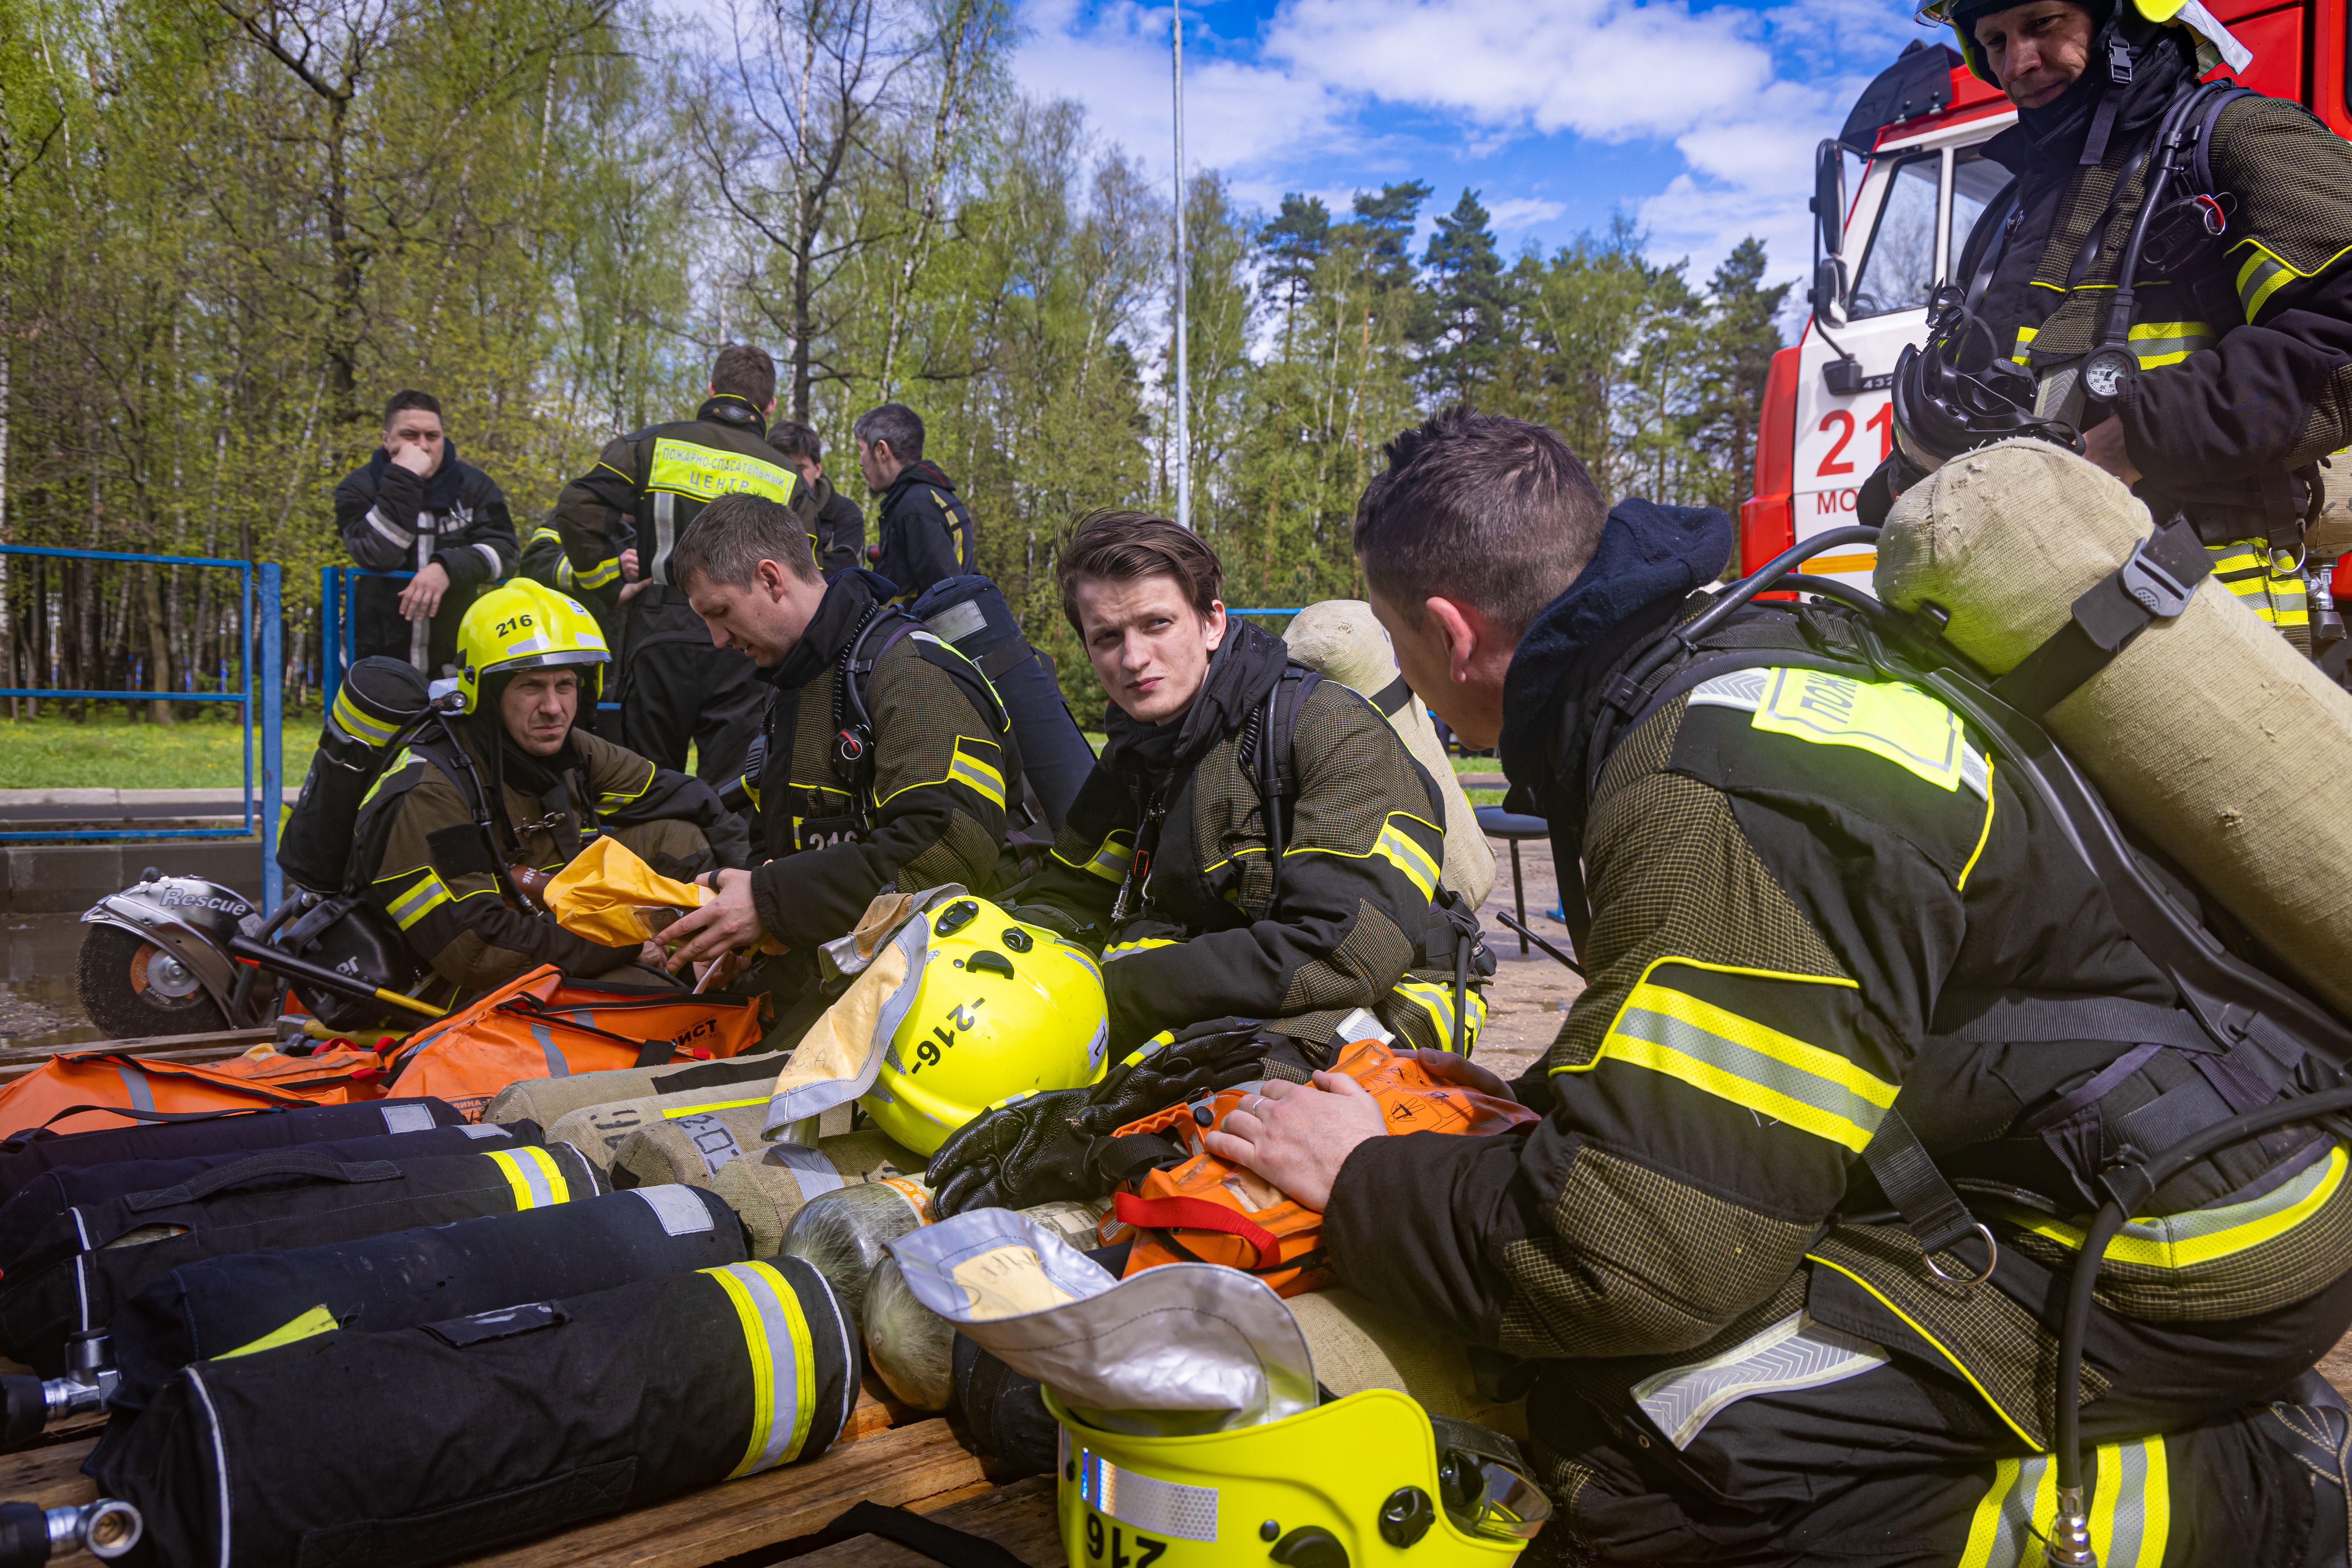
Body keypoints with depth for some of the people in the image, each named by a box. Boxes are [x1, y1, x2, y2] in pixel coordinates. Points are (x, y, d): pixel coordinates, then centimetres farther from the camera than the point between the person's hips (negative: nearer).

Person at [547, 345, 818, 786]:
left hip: (659, 637, 0)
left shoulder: (656, 445, 6)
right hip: (742, 651, 0)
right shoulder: (786, 480, 9)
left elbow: (578, 506, -6)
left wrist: (611, 587, -1)